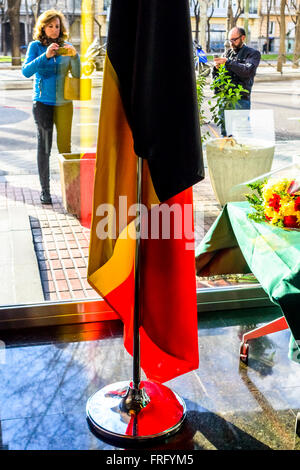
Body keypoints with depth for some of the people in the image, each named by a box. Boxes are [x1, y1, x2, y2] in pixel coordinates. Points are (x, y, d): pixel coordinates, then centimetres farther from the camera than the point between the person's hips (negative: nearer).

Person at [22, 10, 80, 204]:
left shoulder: (65, 46, 6)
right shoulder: (36, 46, 0)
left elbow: (77, 74, 0)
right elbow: (26, 71, -13)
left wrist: (74, 55, -19)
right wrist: (45, 55, -24)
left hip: (63, 103, 2)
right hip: (42, 102, -2)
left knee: (65, 146, 4)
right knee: (44, 147, -1)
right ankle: (45, 190, 6)